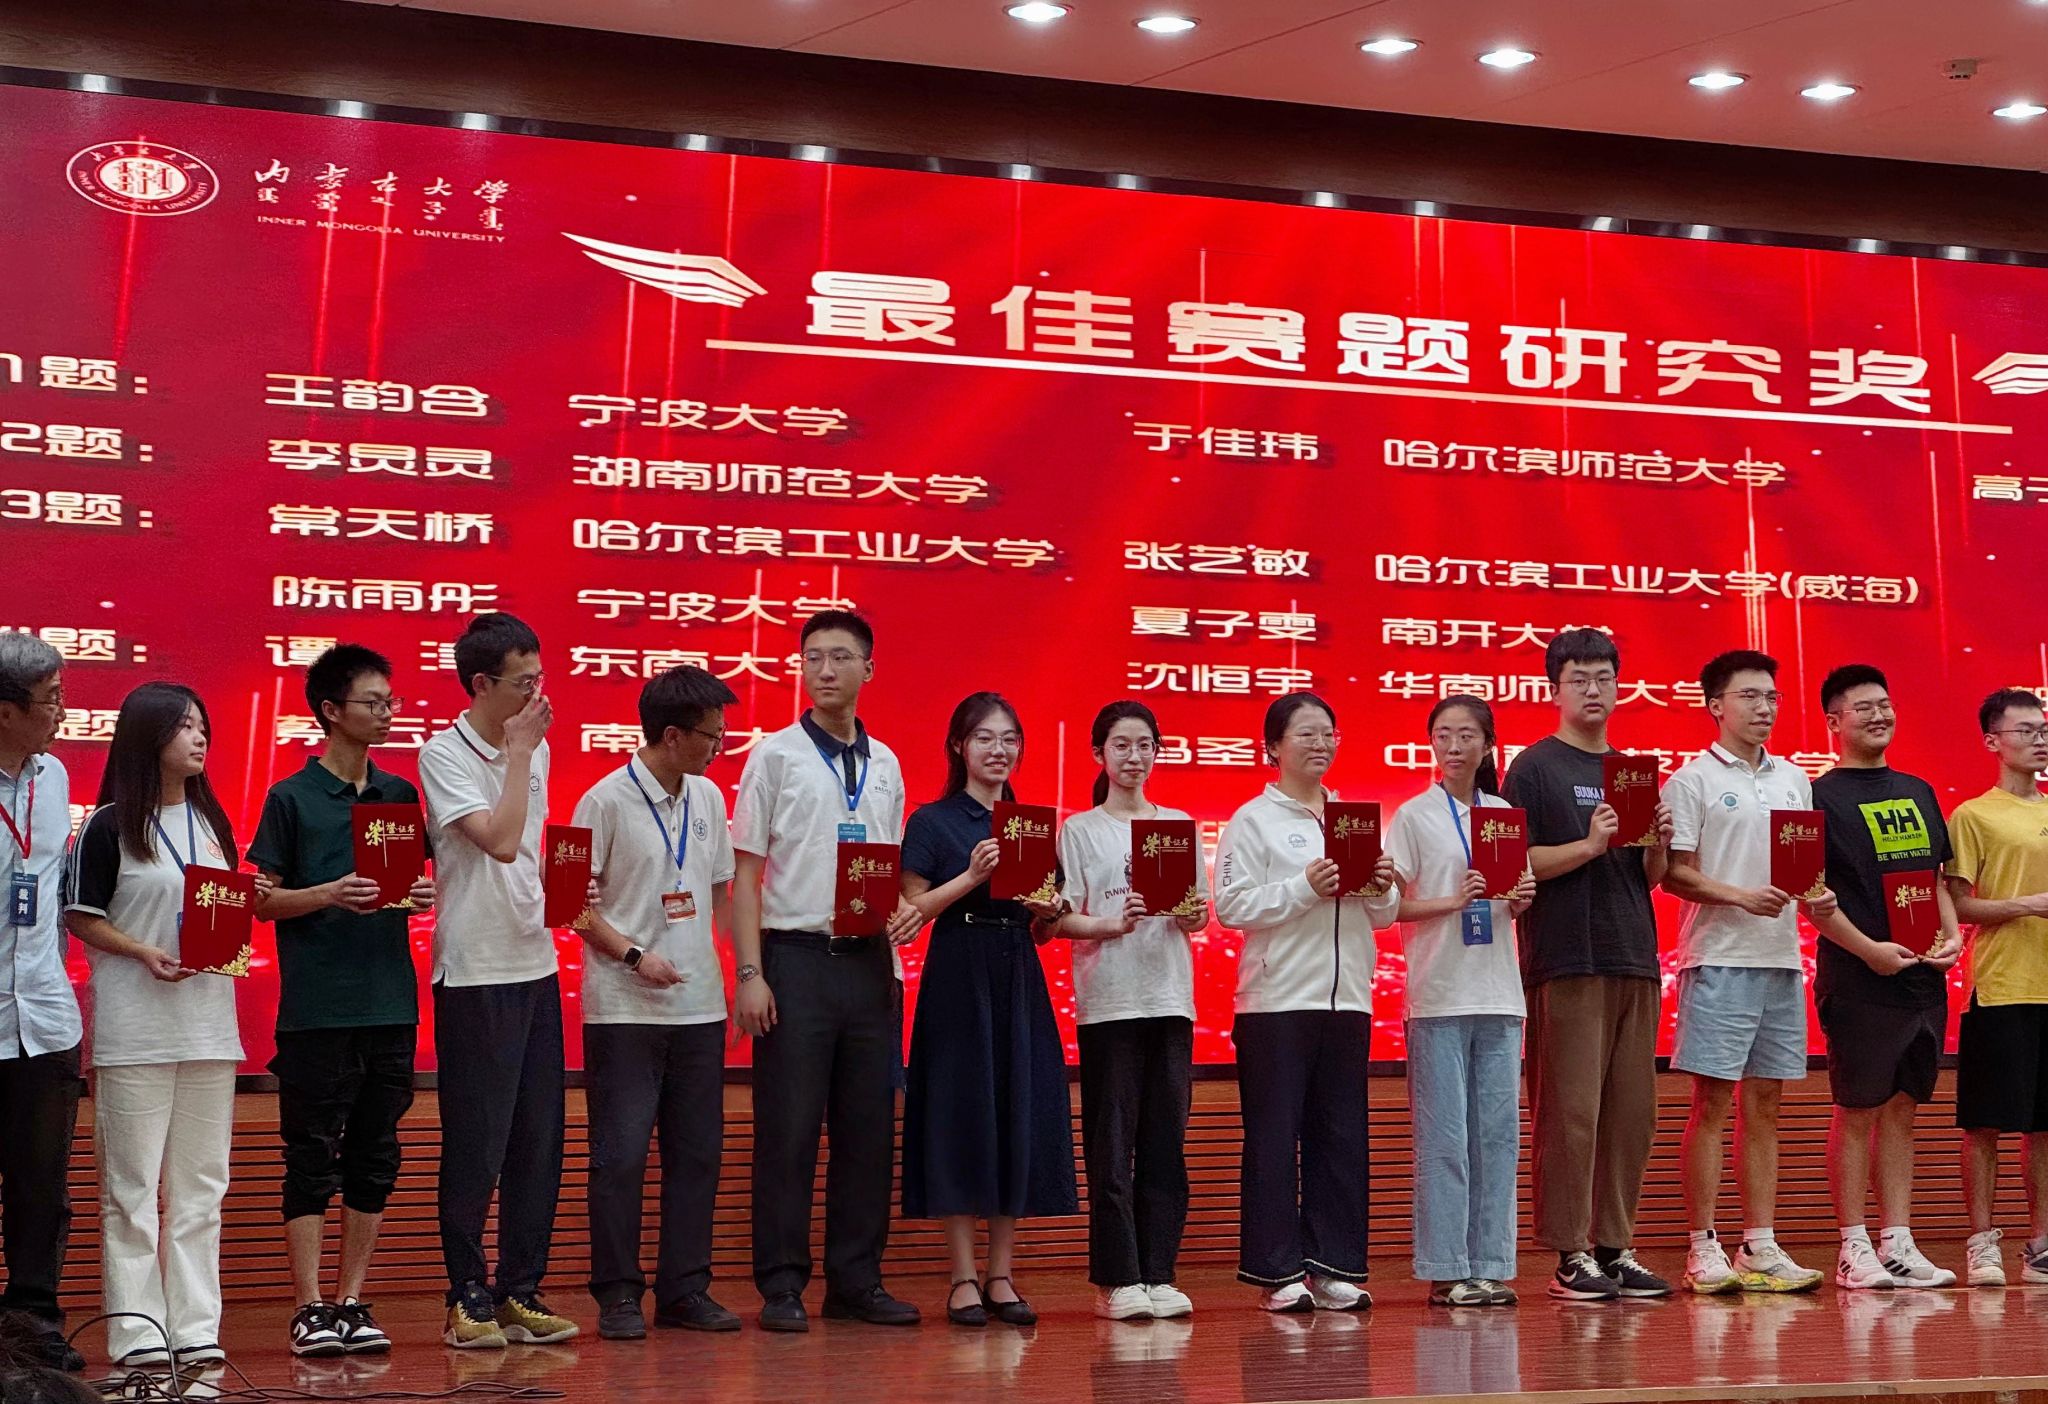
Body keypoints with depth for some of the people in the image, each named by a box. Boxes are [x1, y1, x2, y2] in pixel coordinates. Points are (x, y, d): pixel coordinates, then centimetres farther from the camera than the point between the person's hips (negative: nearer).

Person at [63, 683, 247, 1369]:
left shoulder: (211, 820, 16)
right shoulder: (108, 826, -2)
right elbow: (82, 919, -3)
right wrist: (144, 953, -16)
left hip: (209, 1019, 5)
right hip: (134, 1029, -5)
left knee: (202, 1183, 7)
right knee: (132, 1185, -2)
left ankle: (196, 1327, 12)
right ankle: (136, 1330, 4)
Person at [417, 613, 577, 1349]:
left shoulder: (534, 749, 11)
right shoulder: (443, 755, -10)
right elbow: (500, 840, -21)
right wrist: (519, 749, -15)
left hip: (536, 961, 7)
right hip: (476, 969, -7)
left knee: (538, 1137, 9)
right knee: (475, 1141, -1)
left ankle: (521, 1290, 18)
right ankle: (468, 1296, 12)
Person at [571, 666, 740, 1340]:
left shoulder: (708, 798, 10)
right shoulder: (608, 800, -8)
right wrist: (633, 955, -17)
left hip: (699, 1005, 6)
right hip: (624, 1007, -6)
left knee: (696, 1151, 8)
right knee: (621, 1152, -2)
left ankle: (684, 1289, 17)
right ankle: (619, 1295, 8)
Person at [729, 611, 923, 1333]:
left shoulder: (884, 764, 13)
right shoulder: (775, 755, 0)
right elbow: (745, 872, -3)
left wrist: (904, 908, -3)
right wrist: (749, 973, -10)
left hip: (870, 961, 5)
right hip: (796, 956, -4)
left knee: (868, 1128, 8)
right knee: (788, 1129, -2)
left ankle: (856, 1280, 18)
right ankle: (782, 1286, 8)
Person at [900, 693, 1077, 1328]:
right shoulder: (932, 821, 1)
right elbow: (911, 911, -7)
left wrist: (1046, 911, -4)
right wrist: (971, 877, -17)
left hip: (1019, 978, 5)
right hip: (957, 978, -4)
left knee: (1020, 1115, 3)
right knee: (960, 1115, -4)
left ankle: (1002, 1276, 11)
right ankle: (963, 1279, 3)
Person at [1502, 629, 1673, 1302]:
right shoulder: (1534, 768, 1)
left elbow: (1651, 878, 19)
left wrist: (1659, 843, -1)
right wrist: (1591, 845, -16)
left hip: (1634, 958, 6)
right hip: (1566, 961, -6)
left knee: (1631, 1112, 6)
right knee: (1570, 1110, -7)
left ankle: (1616, 1247, 14)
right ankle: (1571, 1254, -1)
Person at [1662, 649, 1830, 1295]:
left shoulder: (1793, 779, 16)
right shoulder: (1692, 780, -2)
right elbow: (1674, 873, -7)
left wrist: (1817, 895, -1)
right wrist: (1740, 897, -21)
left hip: (1783, 959, 6)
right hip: (1719, 959, -6)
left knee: (1765, 1104, 9)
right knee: (1712, 1103, -3)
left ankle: (1761, 1246, 14)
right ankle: (1702, 1248, 2)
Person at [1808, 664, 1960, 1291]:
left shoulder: (1917, 792, 16)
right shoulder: (1822, 797, -4)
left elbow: (1935, 876, 20)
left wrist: (1952, 934, 3)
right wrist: (1870, 950, -16)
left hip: (1923, 979, 6)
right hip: (1857, 980, -6)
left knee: (1902, 1109, 10)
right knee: (1858, 1111, -2)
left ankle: (1898, 1244, 15)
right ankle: (1854, 1249, 4)